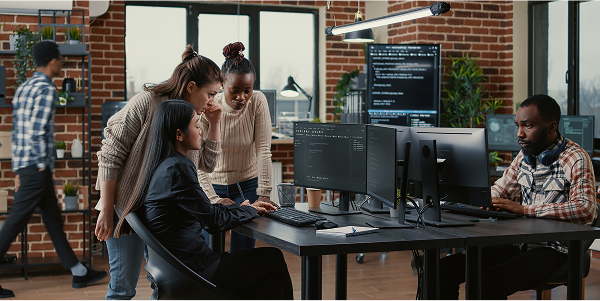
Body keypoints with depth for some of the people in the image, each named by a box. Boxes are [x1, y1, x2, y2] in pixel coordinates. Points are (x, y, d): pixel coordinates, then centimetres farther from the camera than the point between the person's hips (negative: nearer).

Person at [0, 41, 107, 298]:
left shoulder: (23, 88, 16)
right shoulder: (47, 89, -12)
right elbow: (37, 131, -21)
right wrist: (42, 165, -14)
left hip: (25, 166, 10)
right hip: (37, 167, -10)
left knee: (54, 220, 13)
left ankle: (79, 273, 20)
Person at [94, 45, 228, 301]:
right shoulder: (146, 103, -15)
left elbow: (207, 164, 13)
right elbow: (110, 156, -15)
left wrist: (214, 124, 0)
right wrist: (106, 211, -16)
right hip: (127, 209, -6)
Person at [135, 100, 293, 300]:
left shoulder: (164, 165, 11)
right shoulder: (177, 168, -20)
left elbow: (204, 210, 19)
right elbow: (214, 222, -15)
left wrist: (244, 207, 15)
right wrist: (249, 210, 3)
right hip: (195, 272, -9)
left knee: (271, 284, 8)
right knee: (274, 257, 5)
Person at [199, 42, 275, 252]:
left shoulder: (257, 102, -16)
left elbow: (263, 150, -18)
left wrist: (264, 194, -26)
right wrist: (214, 199, -34)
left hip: (247, 185, 1)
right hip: (213, 186, -1)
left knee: (242, 252, -3)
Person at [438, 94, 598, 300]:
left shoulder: (576, 159, -9)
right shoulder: (524, 156, 13)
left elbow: (585, 210, -22)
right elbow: (499, 190, 25)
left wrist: (524, 210, -24)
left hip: (554, 250, -7)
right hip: (519, 244, 7)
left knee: (488, 282, -32)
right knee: (445, 268, -10)